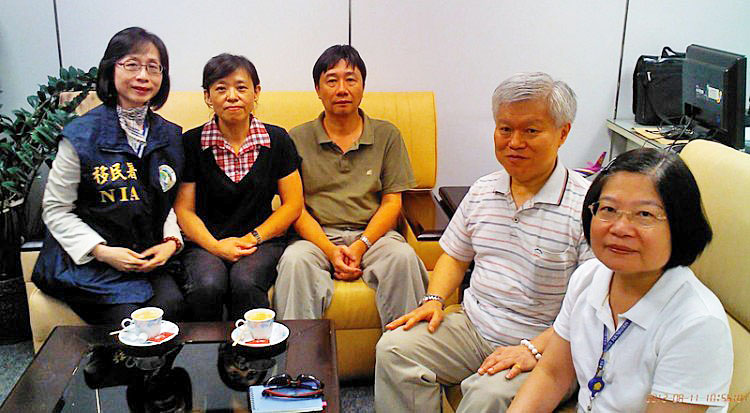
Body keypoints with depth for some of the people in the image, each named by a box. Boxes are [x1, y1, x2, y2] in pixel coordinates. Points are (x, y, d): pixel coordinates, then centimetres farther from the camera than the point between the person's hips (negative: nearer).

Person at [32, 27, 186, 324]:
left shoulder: (169, 135, 10)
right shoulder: (82, 134, -6)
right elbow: (55, 210, -3)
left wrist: (170, 242, -2)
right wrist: (102, 251, -14)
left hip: (150, 256, 4)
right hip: (86, 260, -4)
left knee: (171, 305, -24)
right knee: (127, 318, -26)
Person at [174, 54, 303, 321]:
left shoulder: (277, 140, 3)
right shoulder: (191, 142, 2)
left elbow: (292, 204, 4)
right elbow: (184, 209, 1)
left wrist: (252, 238, -7)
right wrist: (216, 246, -14)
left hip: (263, 241, 0)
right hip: (206, 242, 0)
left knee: (245, 282, -31)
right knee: (208, 286, -30)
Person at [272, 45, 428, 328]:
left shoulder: (386, 135, 12)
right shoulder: (299, 138, 9)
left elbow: (392, 203, 7)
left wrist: (361, 245, -10)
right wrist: (330, 250, -13)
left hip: (372, 232, 1)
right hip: (318, 236, 0)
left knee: (403, 257, -31)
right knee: (294, 260, -32)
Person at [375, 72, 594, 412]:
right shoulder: (482, 192, 9)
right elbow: (455, 256, 21)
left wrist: (534, 349, -23)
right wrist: (433, 300, 3)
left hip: (547, 345, -6)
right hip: (472, 327, 6)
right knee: (394, 348, -14)